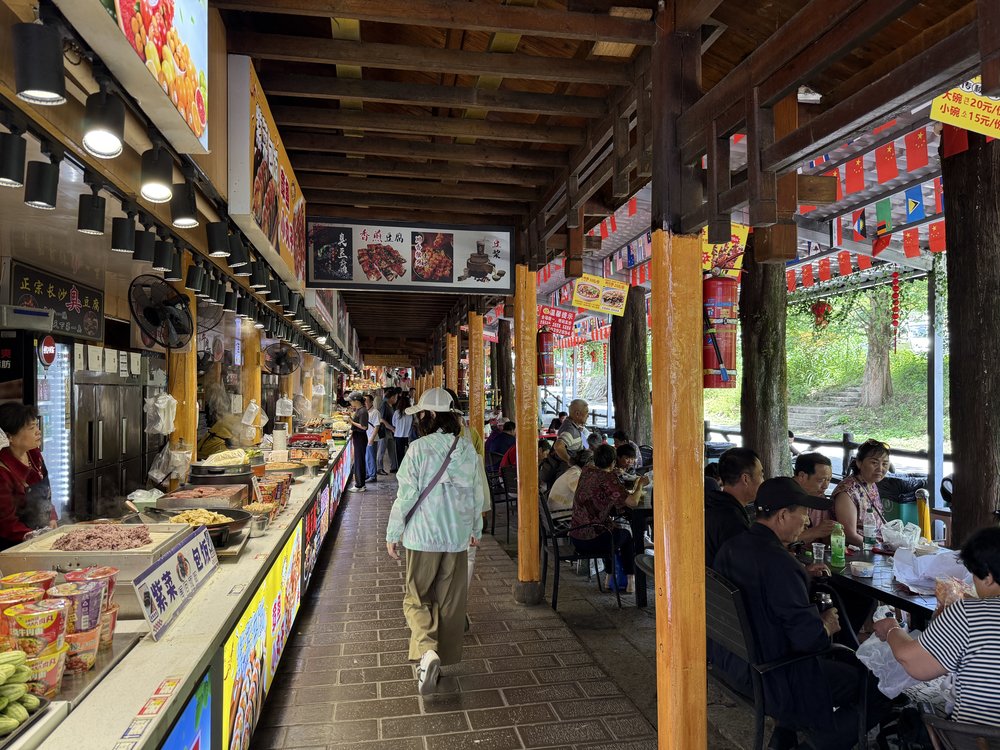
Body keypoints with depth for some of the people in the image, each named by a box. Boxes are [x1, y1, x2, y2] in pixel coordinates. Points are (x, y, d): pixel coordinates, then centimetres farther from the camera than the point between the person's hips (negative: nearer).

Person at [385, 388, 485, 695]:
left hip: (423, 535, -4)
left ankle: (427, 650, -12)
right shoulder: (468, 449, 0)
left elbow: (406, 495, -12)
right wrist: (476, 529, 21)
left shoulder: (419, 449, -13)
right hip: (458, 537, 4)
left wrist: (392, 534, -2)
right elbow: (477, 495, 7)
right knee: (450, 601, 14)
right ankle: (444, 658, 24)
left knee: (416, 597, 10)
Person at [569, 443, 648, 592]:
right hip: (594, 540, -6)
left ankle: (609, 579, 41)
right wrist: (640, 485, -2)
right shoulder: (608, 478, -15)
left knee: (611, 530, 36)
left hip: (575, 538, 6)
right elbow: (632, 502, -20)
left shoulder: (586, 471, 6)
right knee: (626, 535, 25)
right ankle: (631, 581, 30)